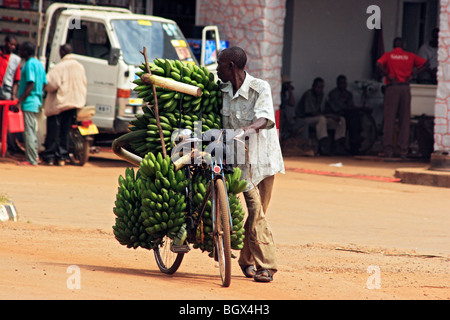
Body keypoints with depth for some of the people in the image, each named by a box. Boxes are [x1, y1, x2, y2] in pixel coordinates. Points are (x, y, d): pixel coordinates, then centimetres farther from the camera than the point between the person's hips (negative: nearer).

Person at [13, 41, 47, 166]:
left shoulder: (29, 64, -13)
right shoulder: (39, 64, 14)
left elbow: (30, 86, -20)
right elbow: (44, 84, 16)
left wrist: (19, 102, -21)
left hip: (29, 103, -9)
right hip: (37, 102, 9)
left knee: (28, 131, -8)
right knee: (32, 131, 14)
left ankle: (31, 160, -9)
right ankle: (34, 157, 17)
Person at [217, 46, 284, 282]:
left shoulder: (260, 88, -11)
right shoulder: (222, 90, 4)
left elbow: (264, 119, -26)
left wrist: (248, 129, -44)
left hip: (263, 158, -2)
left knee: (256, 213, 6)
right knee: (255, 211, -11)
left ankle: (246, 261, 21)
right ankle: (266, 265, -8)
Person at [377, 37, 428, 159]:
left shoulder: (388, 55, 5)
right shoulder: (410, 56, 11)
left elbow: (379, 64, -14)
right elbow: (425, 64, 5)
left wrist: (388, 76, -6)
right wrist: (412, 75, 1)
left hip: (392, 87, -2)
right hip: (405, 88, 2)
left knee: (389, 119, -1)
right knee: (404, 120, 4)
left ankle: (388, 149, -7)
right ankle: (403, 150, 0)